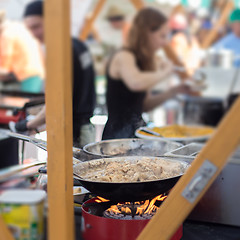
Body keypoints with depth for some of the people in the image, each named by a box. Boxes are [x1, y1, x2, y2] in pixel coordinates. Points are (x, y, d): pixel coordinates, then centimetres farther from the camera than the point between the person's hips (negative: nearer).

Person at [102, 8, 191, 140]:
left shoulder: (141, 60, 16)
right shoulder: (123, 57, -10)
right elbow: (136, 83, -35)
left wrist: (173, 92, 7)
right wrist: (164, 71, -18)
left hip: (135, 131, 8)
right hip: (120, 133, -8)